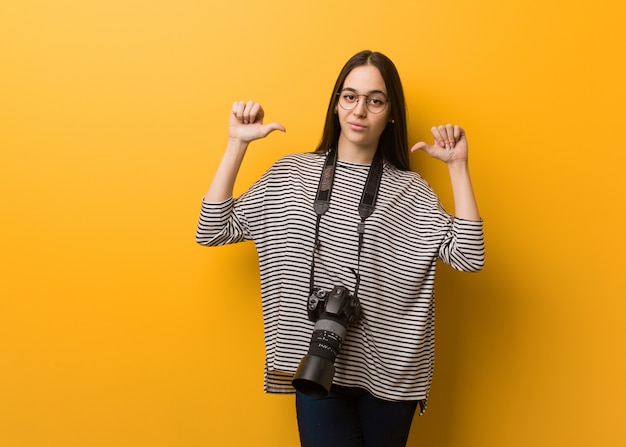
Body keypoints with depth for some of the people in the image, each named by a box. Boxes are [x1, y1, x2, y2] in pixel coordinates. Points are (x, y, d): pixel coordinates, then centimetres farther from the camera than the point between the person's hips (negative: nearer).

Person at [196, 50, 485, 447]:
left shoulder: (410, 191, 1)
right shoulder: (291, 175, 3)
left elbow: (469, 257, -8)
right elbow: (213, 230, 0)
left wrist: (458, 166, -11)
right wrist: (238, 145, -5)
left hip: (389, 371, 1)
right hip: (317, 366, 0)